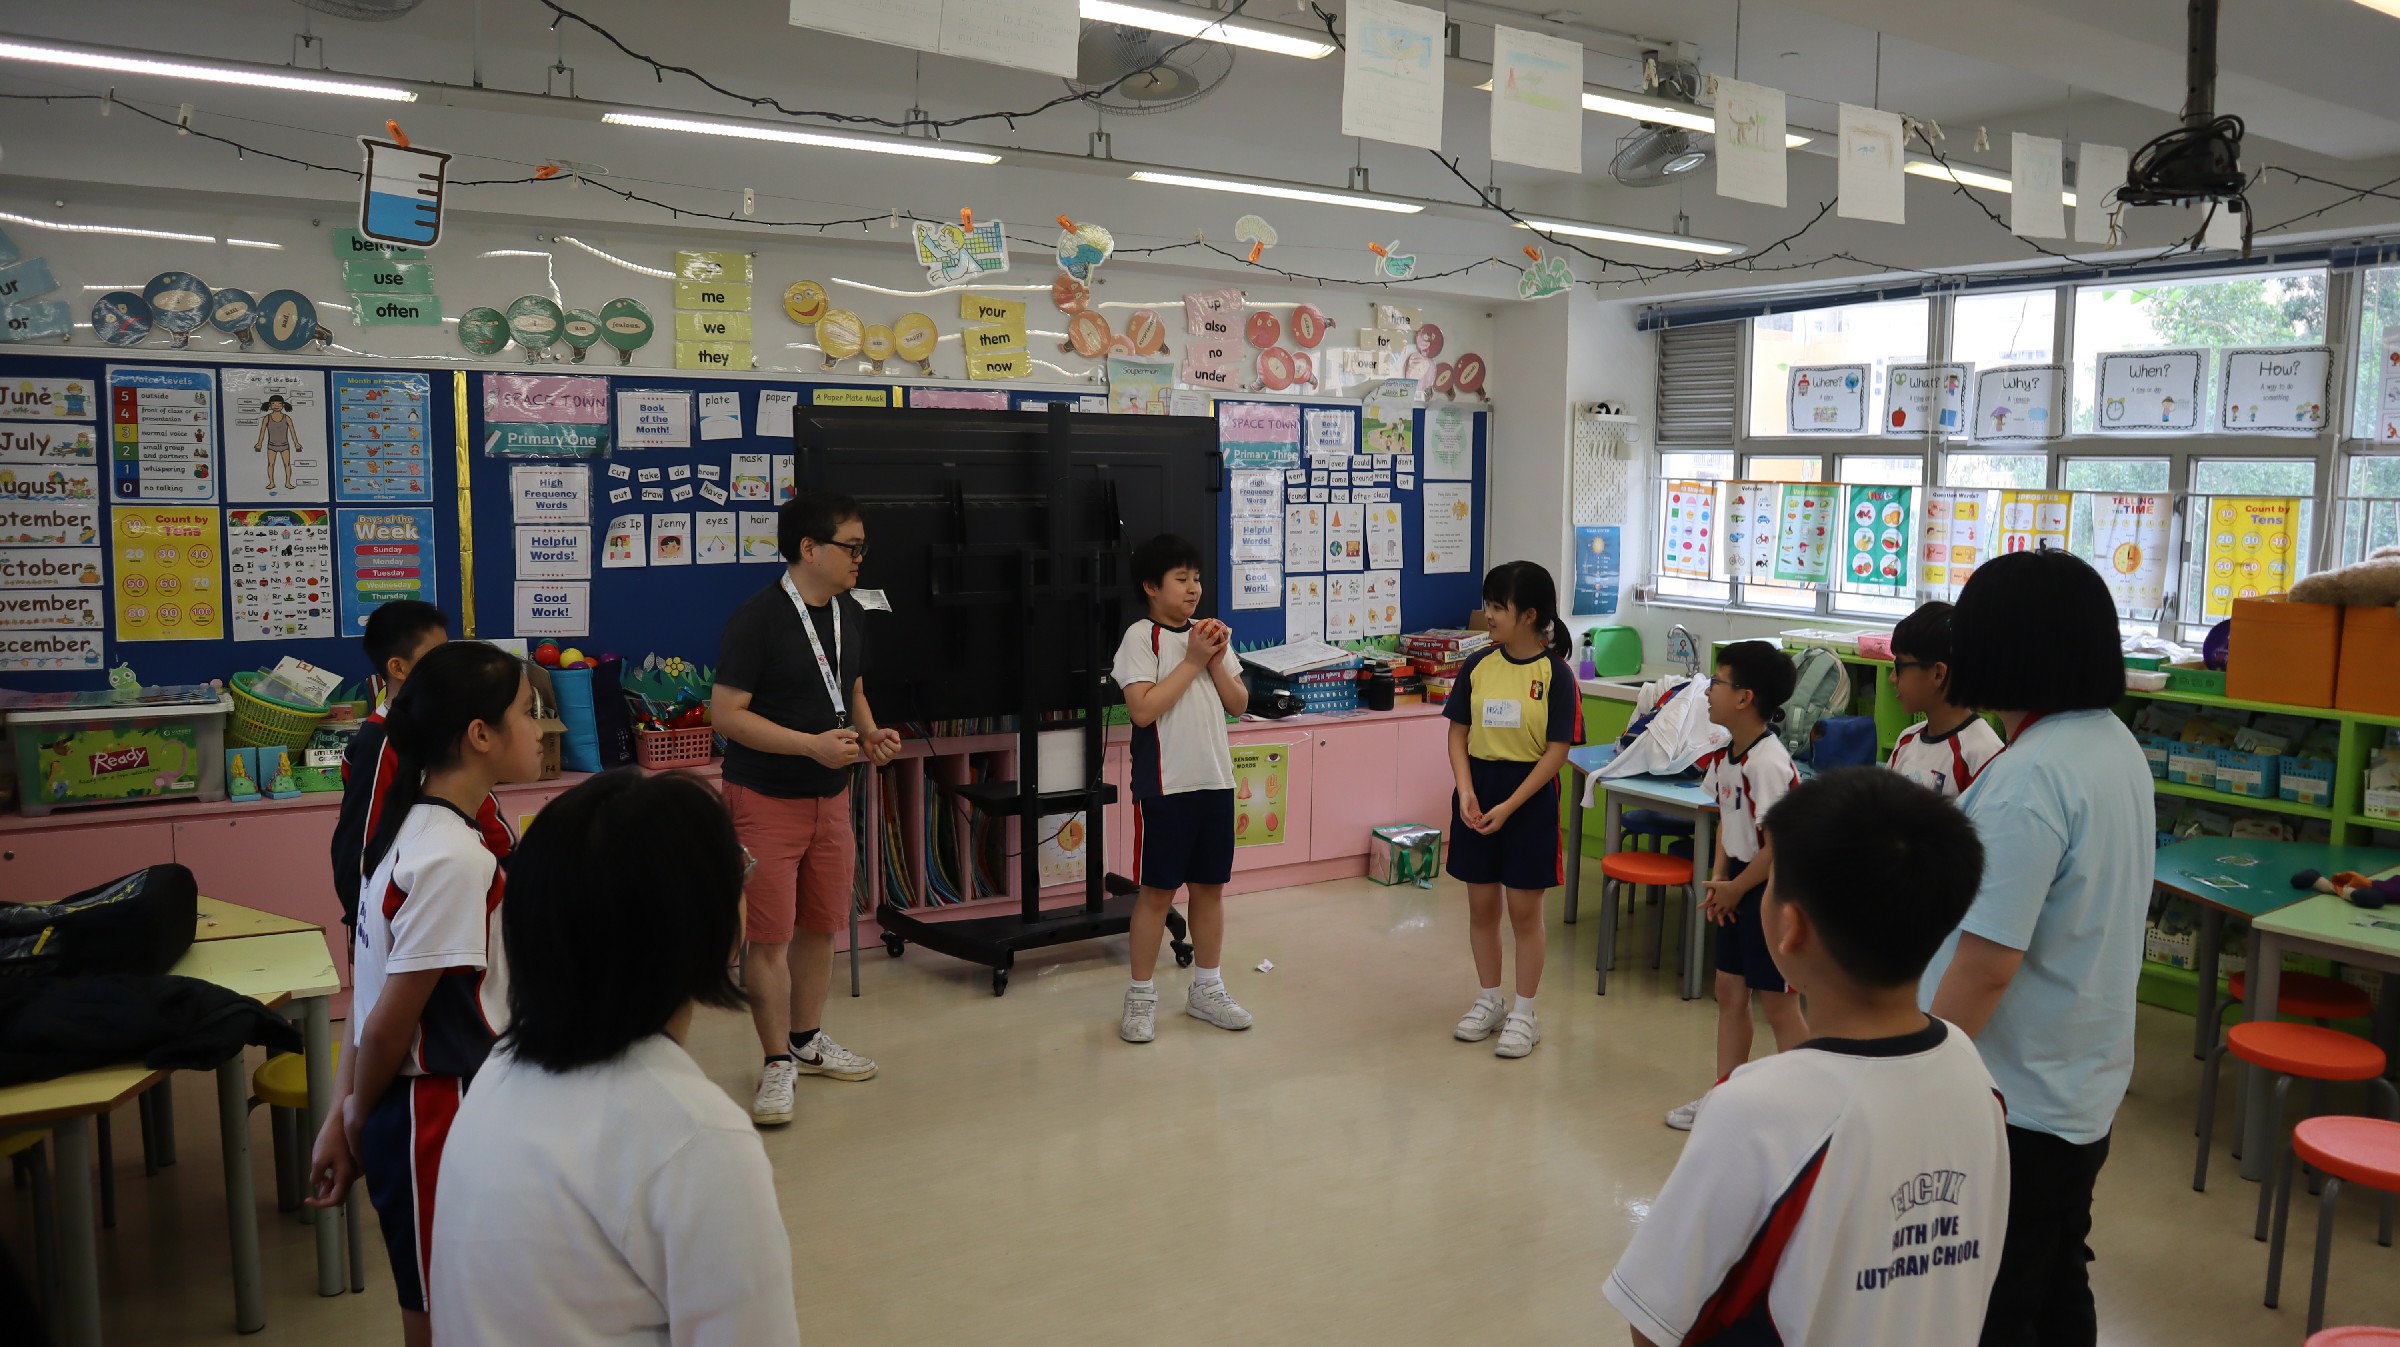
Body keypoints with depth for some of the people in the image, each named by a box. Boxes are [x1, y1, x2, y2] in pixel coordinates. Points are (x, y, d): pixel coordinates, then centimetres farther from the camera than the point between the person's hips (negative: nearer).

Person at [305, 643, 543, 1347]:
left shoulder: (420, 830, 5)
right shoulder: (457, 859, -24)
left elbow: (370, 998, 7)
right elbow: (388, 1023, -19)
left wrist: (345, 1117, 7)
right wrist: (357, 1120, -3)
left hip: (439, 1112, 9)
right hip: (438, 1122, -9)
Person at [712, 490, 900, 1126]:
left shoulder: (851, 616, 7)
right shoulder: (757, 618, -16)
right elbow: (726, 713, -17)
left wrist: (870, 734, 0)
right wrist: (812, 744, -23)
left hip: (831, 795, 7)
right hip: (766, 798, -7)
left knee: (820, 925, 15)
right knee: (769, 936, -2)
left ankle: (808, 1040, 32)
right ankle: (778, 1065, 11)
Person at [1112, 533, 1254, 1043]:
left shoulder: (1211, 634, 9)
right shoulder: (1141, 636, -8)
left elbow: (1239, 704, 8)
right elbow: (1143, 709, -19)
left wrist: (1218, 660, -7)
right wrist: (1192, 661, -15)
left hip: (1215, 781, 5)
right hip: (1165, 785, -5)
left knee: (1210, 886, 13)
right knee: (1158, 891, 2)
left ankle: (1206, 989, 26)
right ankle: (1141, 998, 15)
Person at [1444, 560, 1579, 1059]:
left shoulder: (1555, 674, -11)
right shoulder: (1477, 665, 1)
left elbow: (1557, 751, -12)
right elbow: (1458, 734, 4)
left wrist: (1508, 807, -17)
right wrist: (1465, 791, -12)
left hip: (1529, 797, -4)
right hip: (1477, 791, 4)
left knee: (1525, 909, 5)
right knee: (1481, 905, 12)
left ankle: (1523, 1013, 18)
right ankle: (1489, 1001, 29)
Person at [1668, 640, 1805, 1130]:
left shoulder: (1768, 763, -25)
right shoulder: (1726, 755, 2)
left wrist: (1735, 888, -13)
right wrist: (1718, 878, 1)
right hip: (1739, 886, 9)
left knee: (1779, 1005, 2)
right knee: (1729, 991, 17)